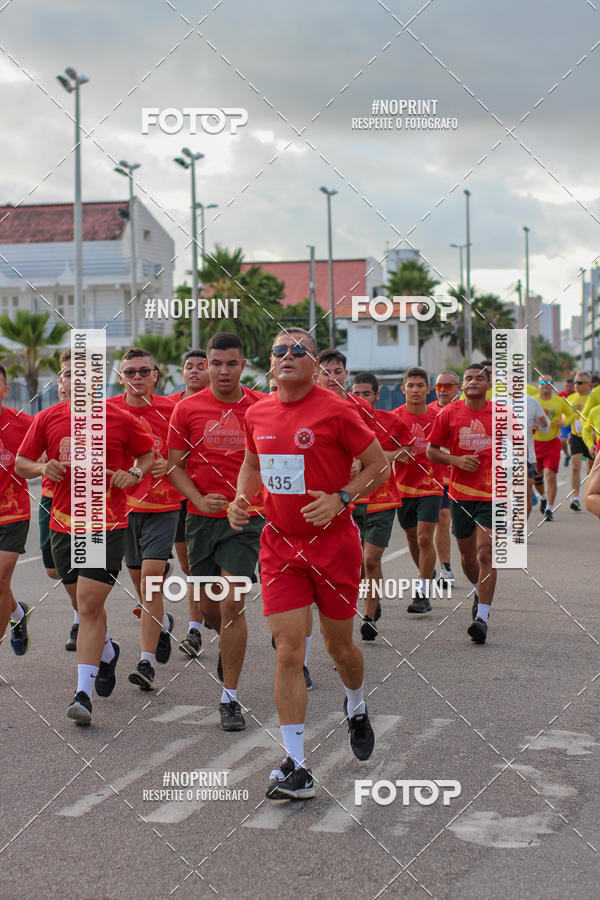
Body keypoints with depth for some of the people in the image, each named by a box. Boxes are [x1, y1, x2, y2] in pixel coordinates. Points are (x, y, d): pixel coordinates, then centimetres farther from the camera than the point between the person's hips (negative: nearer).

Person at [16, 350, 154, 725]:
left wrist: (133, 473, -9)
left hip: (108, 526, -4)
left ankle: (83, 693, -13)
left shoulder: (120, 419, -4)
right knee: (88, 604, 17)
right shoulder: (48, 419, 3)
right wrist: (42, 468, -10)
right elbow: (21, 463, 11)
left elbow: (149, 455, 11)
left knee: (90, 604, -13)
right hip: (64, 525, 4)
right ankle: (107, 652, 47)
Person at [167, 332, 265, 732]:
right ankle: (229, 642, 49)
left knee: (232, 603, -12)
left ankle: (230, 699, -4)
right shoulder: (188, 409, 0)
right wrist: (199, 498, -12)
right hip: (201, 517, 2)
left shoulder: (262, 407, -1)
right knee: (208, 605, 12)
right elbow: (175, 465, 4)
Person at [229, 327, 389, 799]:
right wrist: (242, 498, 4)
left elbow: (380, 465, -6)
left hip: (334, 543, -3)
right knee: (288, 651, -6)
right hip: (279, 545, 3)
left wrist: (340, 499, -19)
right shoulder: (257, 415, 4)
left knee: (340, 646, 11)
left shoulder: (335, 410, -11)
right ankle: (296, 767, -4)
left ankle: (356, 707, 46)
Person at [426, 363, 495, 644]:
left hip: (492, 494, -2)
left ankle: (482, 616, -13)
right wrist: (456, 460, -11)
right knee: (468, 555, 14)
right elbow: (431, 451, 6)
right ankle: (479, 592, 44)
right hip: (460, 494, 2)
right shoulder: (449, 414, 1)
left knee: (486, 553, -13)